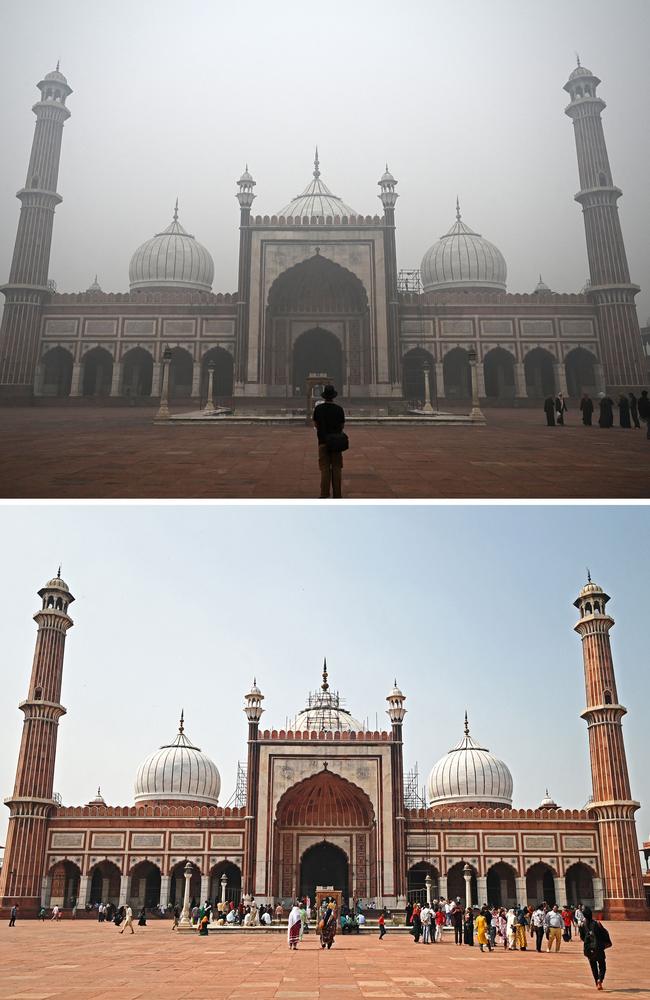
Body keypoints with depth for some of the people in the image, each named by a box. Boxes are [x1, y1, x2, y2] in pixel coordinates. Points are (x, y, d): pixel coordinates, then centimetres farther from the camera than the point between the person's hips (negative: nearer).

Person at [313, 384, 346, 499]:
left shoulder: (318, 408, -5)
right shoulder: (339, 409, -5)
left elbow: (315, 424, 4)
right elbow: (342, 426, 2)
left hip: (323, 442, 0)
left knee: (325, 469, 4)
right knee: (336, 469, 6)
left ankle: (324, 495, -1)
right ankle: (337, 495, 8)